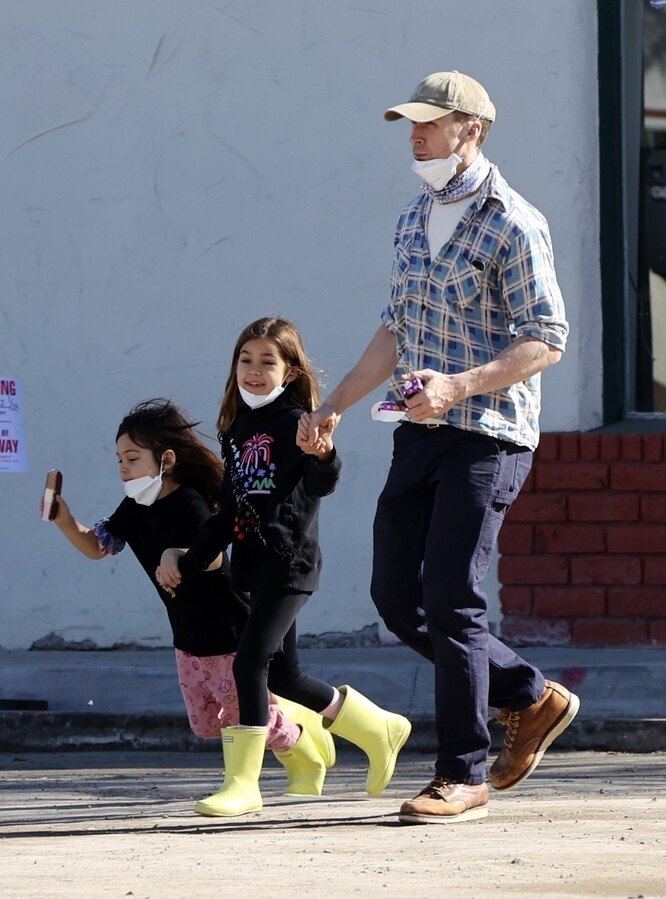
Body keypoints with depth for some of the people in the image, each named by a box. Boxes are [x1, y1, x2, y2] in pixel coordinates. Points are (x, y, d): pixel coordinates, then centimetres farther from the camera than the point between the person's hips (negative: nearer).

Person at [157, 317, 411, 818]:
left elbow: (323, 484, -26)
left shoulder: (294, 423, -8)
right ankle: (380, 730, 28)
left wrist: (323, 455, -48)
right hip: (256, 565, 8)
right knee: (284, 678, 12)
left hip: (290, 564, -8)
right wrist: (188, 562, 21)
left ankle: (243, 783, -11)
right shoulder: (239, 430, 14)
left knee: (250, 662, -15)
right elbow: (228, 512, 21)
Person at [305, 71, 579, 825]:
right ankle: (531, 699, 21)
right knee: (396, 597, 6)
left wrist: (457, 386, -25)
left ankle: (463, 777, -1)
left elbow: (546, 339, -14)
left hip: (487, 436, -8)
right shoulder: (414, 220, 14)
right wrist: (334, 405, 18)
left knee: (451, 600, -10)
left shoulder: (513, 225, -10)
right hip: (418, 432, 8)